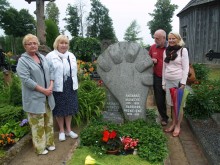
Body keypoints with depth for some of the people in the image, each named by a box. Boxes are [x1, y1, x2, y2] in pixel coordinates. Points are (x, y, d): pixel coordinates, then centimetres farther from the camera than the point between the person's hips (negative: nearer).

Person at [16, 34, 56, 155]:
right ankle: (40, 147, 18)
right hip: (34, 98, -6)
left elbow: (51, 71, 7)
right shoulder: (23, 60, -8)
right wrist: (43, 90, -18)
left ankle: (49, 142, 32)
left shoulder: (43, 57, 10)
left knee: (48, 121, 16)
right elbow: (26, 80, -18)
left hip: (47, 96, 6)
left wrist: (50, 87, -8)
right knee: (37, 123, 3)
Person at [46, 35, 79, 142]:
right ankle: (61, 131, 26)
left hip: (70, 87, 5)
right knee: (59, 110, 8)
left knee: (70, 108, 13)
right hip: (58, 87, -5)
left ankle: (68, 130, 29)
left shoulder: (71, 55, 11)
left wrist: (75, 84, 13)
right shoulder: (50, 56, -7)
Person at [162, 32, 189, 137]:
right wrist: (163, 82, 10)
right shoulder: (166, 51, 9)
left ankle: (178, 126, 14)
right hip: (168, 81, 4)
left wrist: (183, 82, -12)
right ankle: (173, 124, 24)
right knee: (171, 104, 11)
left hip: (178, 81, -4)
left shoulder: (183, 50, -4)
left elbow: (185, 68, -7)